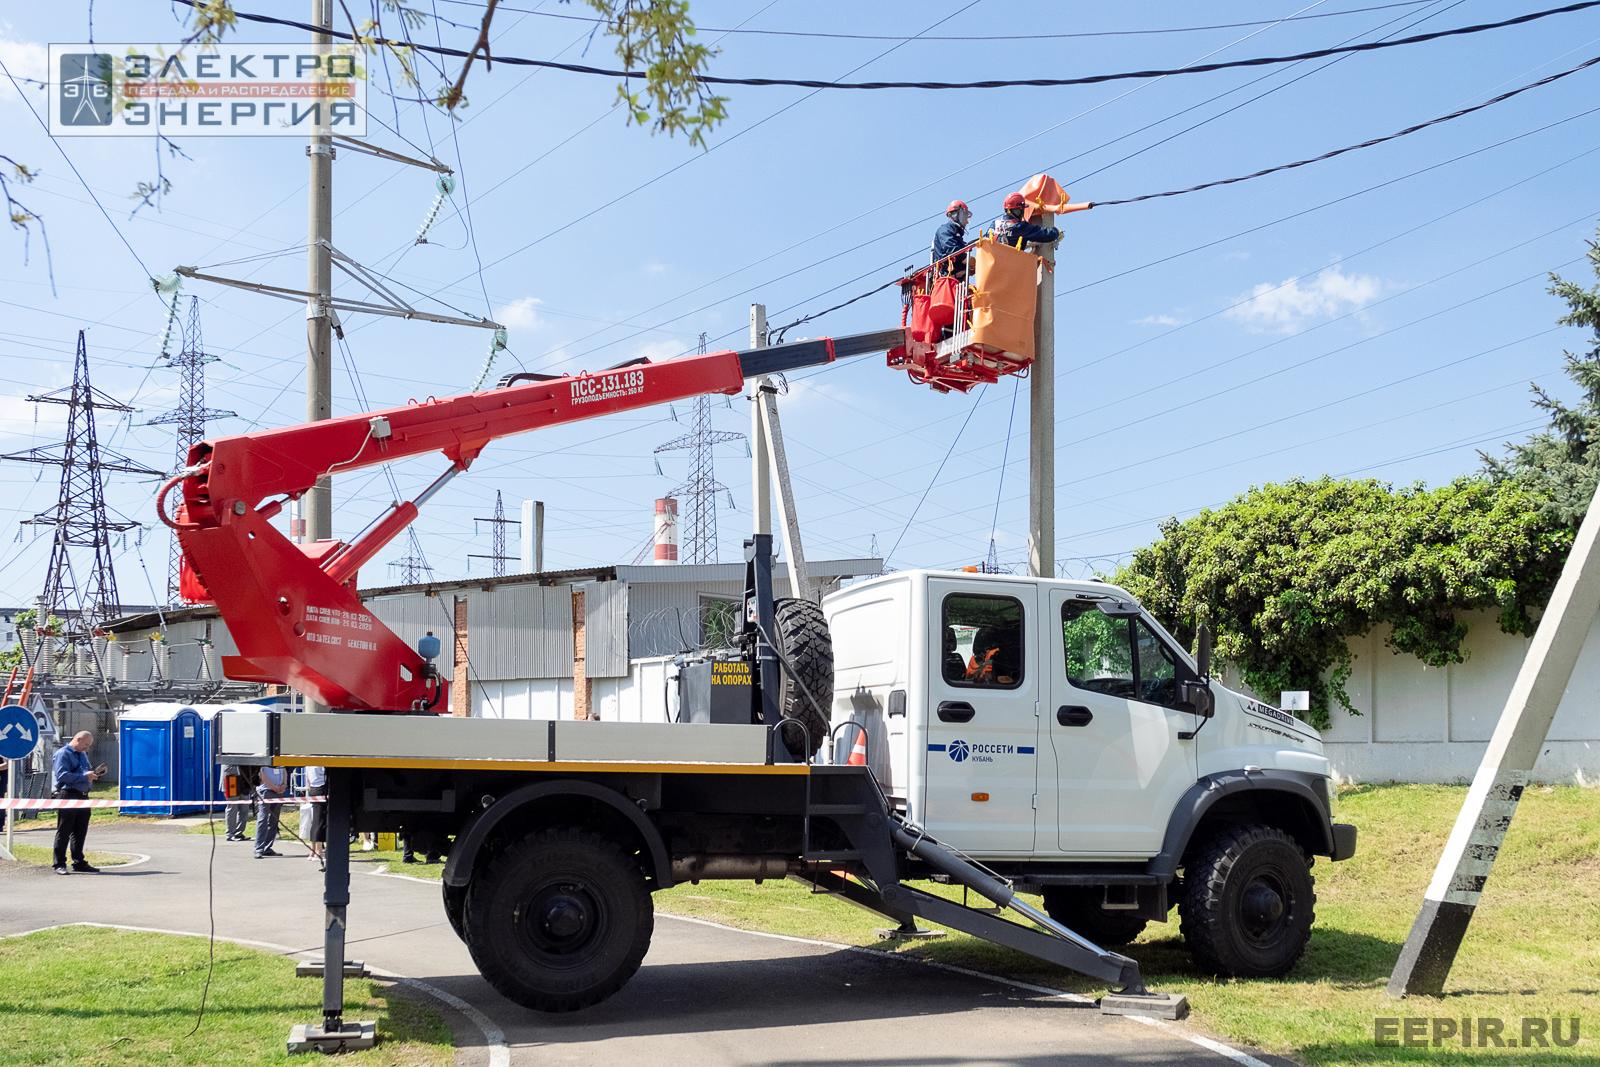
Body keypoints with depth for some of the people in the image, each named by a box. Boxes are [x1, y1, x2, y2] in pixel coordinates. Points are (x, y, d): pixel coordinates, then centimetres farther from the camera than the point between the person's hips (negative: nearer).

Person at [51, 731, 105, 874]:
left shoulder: (83, 754, 20)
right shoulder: (63, 754, -7)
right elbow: (62, 775, -19)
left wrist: (95, 774, 6)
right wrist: (84, 776, -22)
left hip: (83, 796, 8)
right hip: (67, 796, -8)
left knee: (80, 832, 12)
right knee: (64, 832, -2)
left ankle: (79, 862, 19)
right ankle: (59, 864, 3)